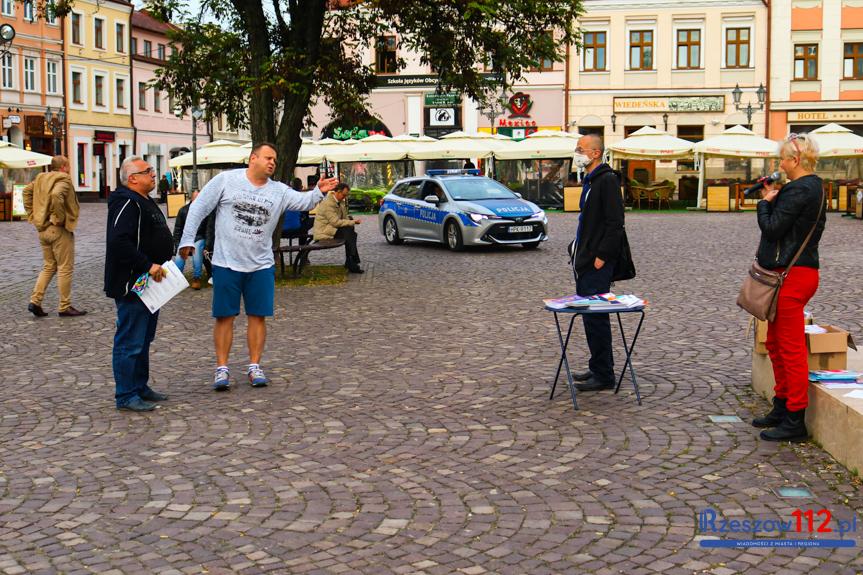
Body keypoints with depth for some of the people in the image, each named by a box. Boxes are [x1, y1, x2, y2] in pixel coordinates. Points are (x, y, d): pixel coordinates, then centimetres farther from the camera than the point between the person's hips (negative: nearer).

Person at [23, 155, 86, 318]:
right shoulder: (64, 180, -13)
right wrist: (59, 217, -20)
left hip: (43, 229, 8)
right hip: (59, 230, -8)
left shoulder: (41, 178, 12)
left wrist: (32, 215, 9)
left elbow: (27, 191, 11)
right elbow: (56, 195, -30)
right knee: (65, 269, 1)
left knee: (48, 267, 17)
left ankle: (35, 301, 8)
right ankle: (65, 307, 5)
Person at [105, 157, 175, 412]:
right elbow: (119, 242, -29)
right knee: (130, 342, -5)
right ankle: (126, 396, 1)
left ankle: (141, 387, 29)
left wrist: (158, 266, 17)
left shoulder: (145, 201, 17)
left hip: (148, 282, 11)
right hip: (131, 285, -11)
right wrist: (148, 265, -27)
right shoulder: (126, 203, -17)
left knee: (144, 339, 18)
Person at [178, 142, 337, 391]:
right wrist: (187, 239, -7)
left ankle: (254, 366, 17)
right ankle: (221, 368, 11)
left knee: (258, 316, 6)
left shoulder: (279, 191, 5)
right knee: (224, 316, 2)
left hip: (261, 266, 3)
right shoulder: (226, 180, -4)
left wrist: (319, 191, -24)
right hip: (226, 263, -3)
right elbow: (199, 208, -3)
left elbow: (303, 202, -4)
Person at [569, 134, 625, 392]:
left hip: (598, 264, -10)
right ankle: (598, 368, 23)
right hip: (585, 262, 10)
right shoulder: (590, 180, 17)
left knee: (595, 317, -7)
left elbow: (615, 223, -19)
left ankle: (603, 375, -1)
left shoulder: (607, 180, -13)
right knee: (590, 317, 14)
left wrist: (601, 256, -20)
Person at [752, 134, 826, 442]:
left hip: (792, 276, -11)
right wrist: (772, 199, 7)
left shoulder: (799, 190, -18)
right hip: (794, 271, 11)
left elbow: (772, 228, -18)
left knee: (791, 348, -5)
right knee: (775, 343, 20)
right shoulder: (812, 187, 14)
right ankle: (782, 407, 30)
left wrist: (766, 201, -3)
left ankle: (795, 421, 1)